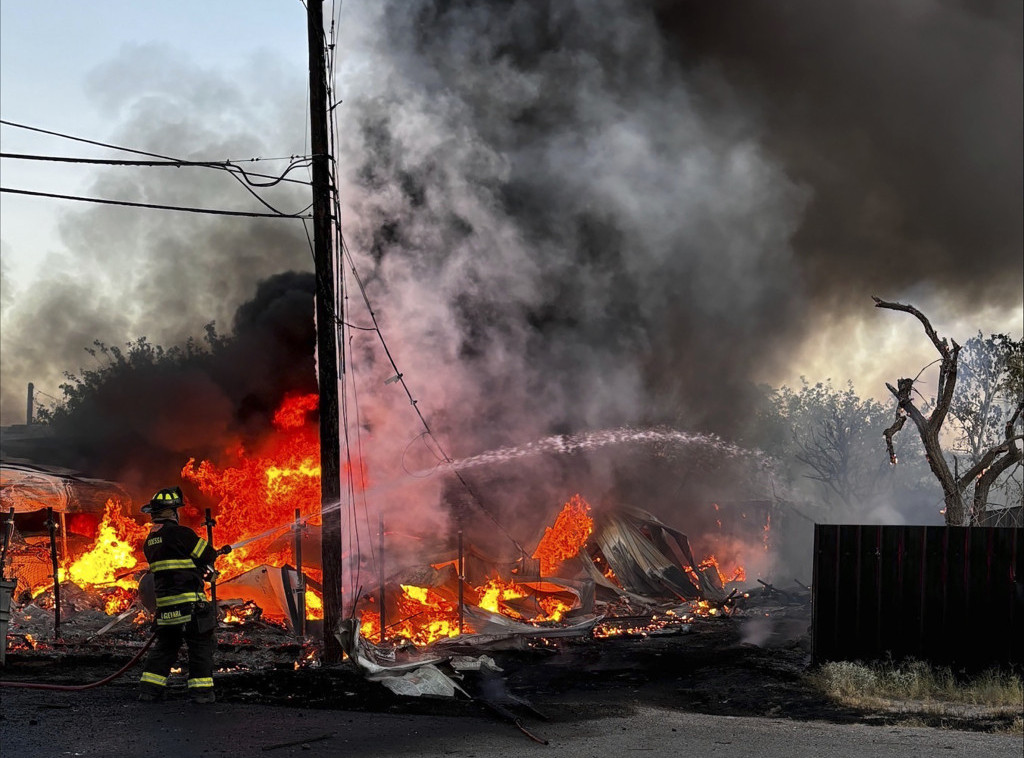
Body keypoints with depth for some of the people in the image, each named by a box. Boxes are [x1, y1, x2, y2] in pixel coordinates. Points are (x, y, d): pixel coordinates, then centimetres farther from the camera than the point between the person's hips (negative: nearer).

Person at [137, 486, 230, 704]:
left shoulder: (150, 541, 14)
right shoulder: (180, 533, -12)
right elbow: (207, 555, -8)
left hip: (165, 603, 7)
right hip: (190, 602, -7)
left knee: (165, 645, 15)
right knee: (200, 645, 2)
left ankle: (150, 688, 13)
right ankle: (201, 690, 1)